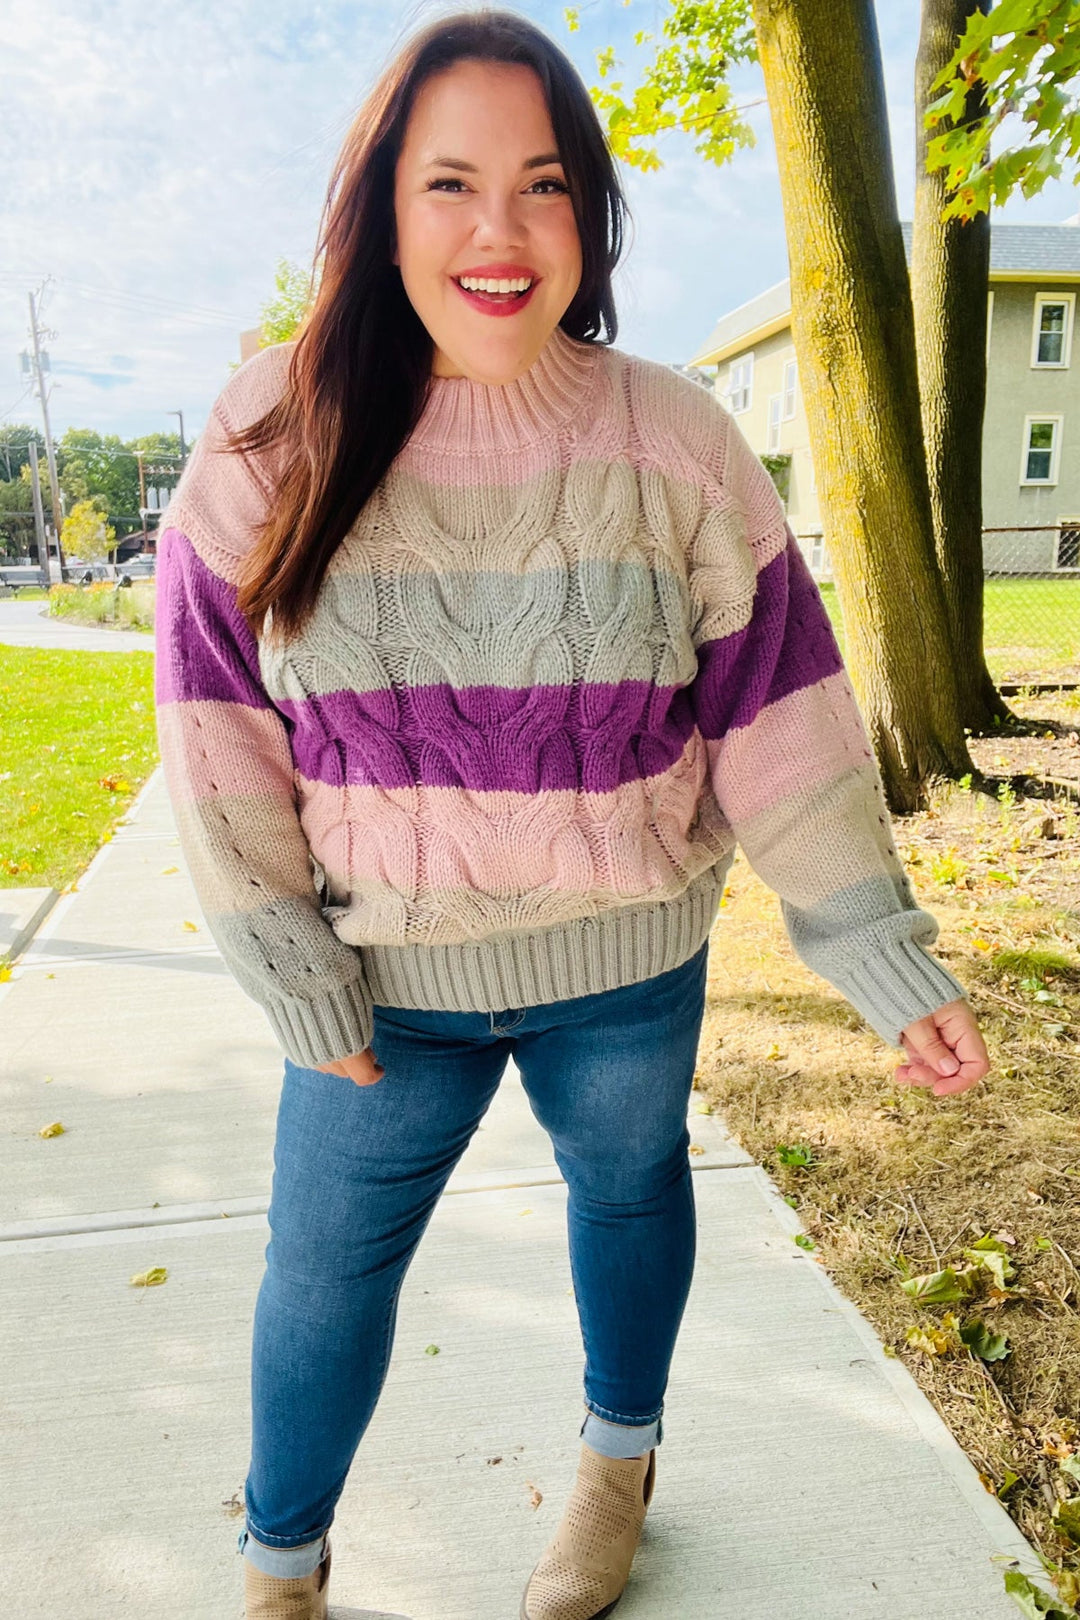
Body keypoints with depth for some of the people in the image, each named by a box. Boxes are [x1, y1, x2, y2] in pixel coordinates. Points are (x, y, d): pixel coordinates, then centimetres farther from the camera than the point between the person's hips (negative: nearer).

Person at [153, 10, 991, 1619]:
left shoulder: (672, 438, -9)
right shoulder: (272, 435, -9)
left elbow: (780, 719, -8)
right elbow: (220, 733, -7)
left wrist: (891, 967, -8)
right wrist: (303, 988, -9)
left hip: (628, 962, 1)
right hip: (385, 972, 0)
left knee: (630, 1190, 23)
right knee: (323, 1261, 15)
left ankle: (621, 1456, 56)